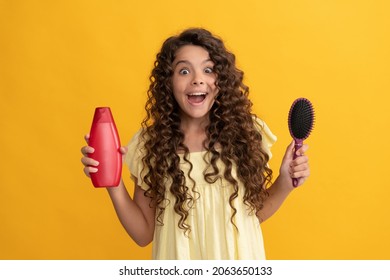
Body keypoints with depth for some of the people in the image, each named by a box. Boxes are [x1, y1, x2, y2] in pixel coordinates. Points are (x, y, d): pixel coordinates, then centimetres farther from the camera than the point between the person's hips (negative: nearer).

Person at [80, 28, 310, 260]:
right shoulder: (150, 143, -12)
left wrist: (285, 183, -14)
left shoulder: (246, 131, -11)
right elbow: (144, 234, -7)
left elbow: (255, 212, 2)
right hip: (181, 263, 0)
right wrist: (113, 182, -19)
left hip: (239, 259, 1)